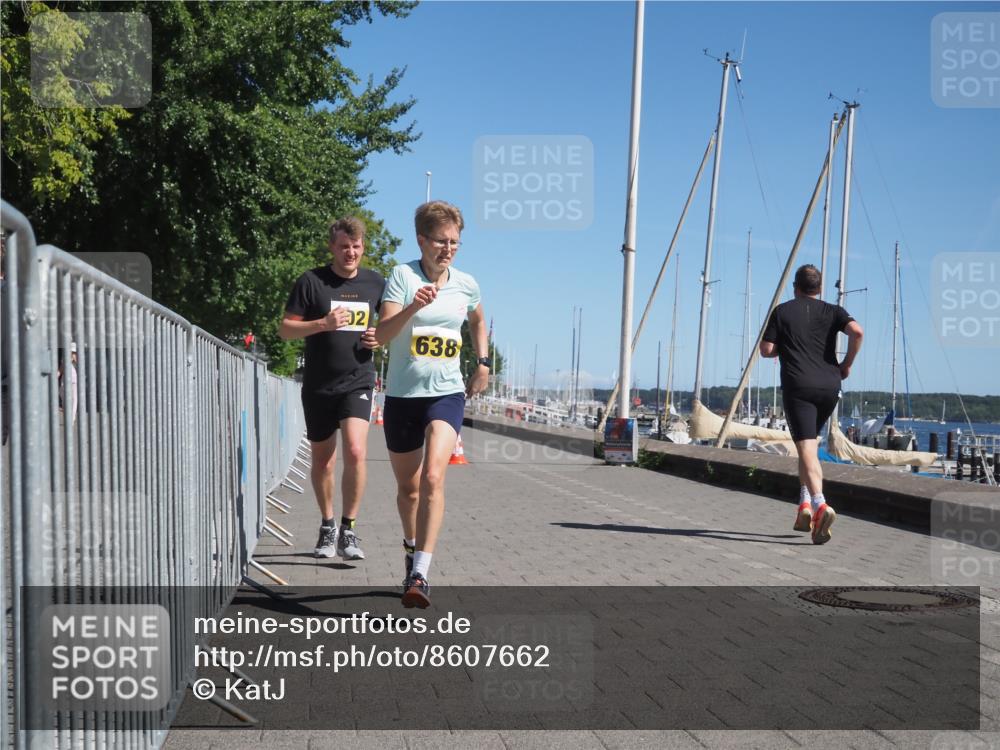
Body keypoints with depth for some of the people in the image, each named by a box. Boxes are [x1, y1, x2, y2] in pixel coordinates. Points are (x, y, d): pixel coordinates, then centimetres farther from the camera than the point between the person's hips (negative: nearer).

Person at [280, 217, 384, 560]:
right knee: (322, 458, 11)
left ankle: (348, 530, -5)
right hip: (318, 386, 0)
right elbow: (285, 329, -4)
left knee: (355, 452, -18)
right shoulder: (311, 281, -3)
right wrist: (323, 324, -20)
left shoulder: (375, 283, 6)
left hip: (357, 381, 0)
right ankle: (327, 526, 30)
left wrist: (380, 337, -2)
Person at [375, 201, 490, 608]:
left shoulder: (466, 284, 5)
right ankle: (412, 548, 41)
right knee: (408, 487, 12)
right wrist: (413, 307, -35)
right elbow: (381, 334, -19)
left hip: (447, 394, 1)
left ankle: (420, 574, -22)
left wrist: (483, 363, 18)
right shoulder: (403, 275, -7)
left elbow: (478, 321, 28)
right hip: (402, 395, -1)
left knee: (433, 478, -20)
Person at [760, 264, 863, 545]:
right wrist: (847, 364, 5)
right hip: (829, 386, 3)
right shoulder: (832, 311, 11)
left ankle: (820, 505, -32)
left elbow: (766, 350, 3)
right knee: (809, 442, 21)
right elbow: (857, 332, -8)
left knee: (807, 448, -11)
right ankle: (805, 504, 15)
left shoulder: (782, 311, 8)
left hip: (797, 386, -3)